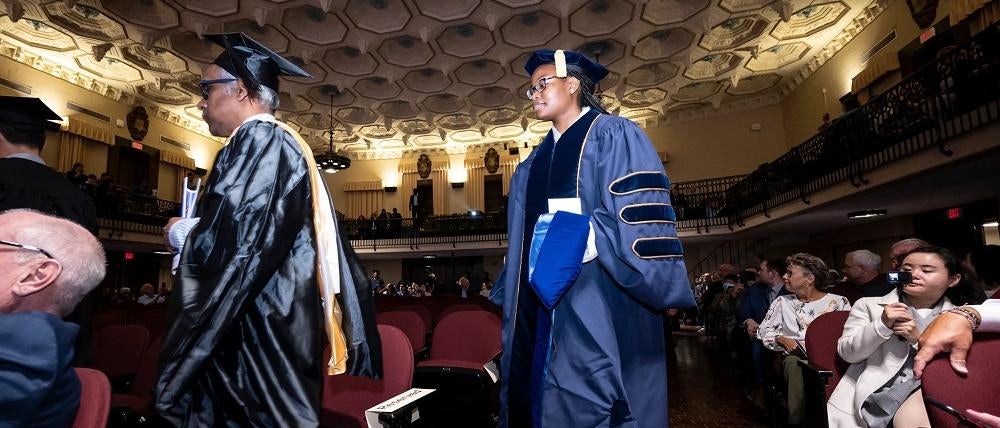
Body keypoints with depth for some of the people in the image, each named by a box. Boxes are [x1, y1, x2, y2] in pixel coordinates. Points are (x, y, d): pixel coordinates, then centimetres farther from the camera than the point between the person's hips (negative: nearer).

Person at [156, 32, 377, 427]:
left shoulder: (258, 141, -12)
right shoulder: (287, 146, 16)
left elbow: (230, 242, -22)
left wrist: (179, 233, -3)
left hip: (258, 331, -10)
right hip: (281, 323, 10)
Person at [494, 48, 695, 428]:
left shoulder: (613, 135, -1)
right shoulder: (534, 164, 19)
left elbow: (644, 213, -11)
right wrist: (514, 295, 18)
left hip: (603, 295, -7)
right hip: (549, 299, 7)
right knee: (551, 395, 12)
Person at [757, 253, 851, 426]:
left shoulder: (838, 302, 11)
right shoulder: (782, 302, 14)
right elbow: (764, 330, 13)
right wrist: (781, 339, -7)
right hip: (795, 355, 1)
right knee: (795, 364, -36)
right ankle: (796, 420, -27)